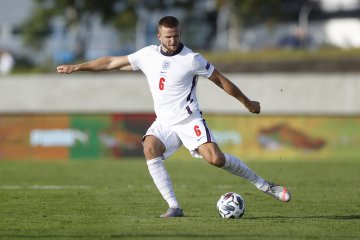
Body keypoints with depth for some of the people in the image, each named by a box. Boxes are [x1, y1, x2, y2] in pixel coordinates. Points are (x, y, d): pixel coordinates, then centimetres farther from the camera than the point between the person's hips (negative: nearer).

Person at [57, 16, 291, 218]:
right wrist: (76, 67, 8)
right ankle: (174, 207, -24)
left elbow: (220, 80, 0)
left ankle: (265, 186, -2)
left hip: (190, 120, -4)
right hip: (164, 122, 4)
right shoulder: (148, 55, 1)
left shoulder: (192, 59, -10)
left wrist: (247, 103, 7)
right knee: (150, 148, -26)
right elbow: (112, 62, 8)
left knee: (216, 158, -22)